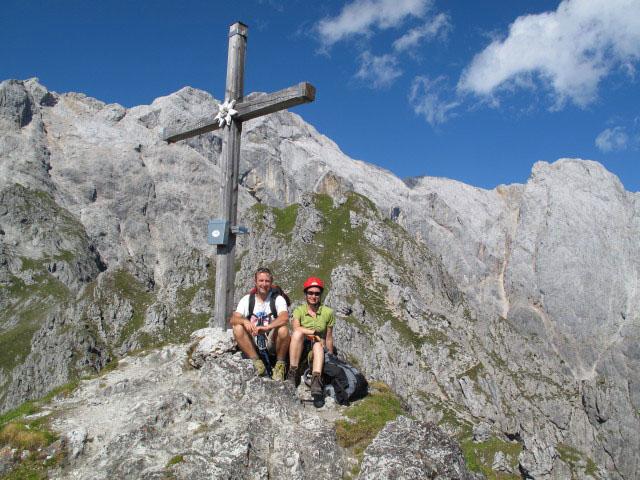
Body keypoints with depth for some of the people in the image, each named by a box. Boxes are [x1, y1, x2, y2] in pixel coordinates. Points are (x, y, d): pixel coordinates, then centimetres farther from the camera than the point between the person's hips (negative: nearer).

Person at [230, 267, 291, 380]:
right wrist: (244, 321, -29)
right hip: (252, 341, 2)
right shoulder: (247, 299, 7)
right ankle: (257, 363, -20)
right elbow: (233, 319, -5)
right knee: (238, 328, -23)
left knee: (283, 329, -32)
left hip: (271, 341, -2)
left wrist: (267, 327, -37)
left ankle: (280, 364, -12)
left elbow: (285, 317, -20)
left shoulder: (278, 299, 0)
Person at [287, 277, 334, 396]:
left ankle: (316, 378, -57)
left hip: (318, 350, 0)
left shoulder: (328, 312, 3)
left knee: (317, 345, -35)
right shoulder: (299, 310, 2)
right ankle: (292, 373, -31)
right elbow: (296, 328, -19)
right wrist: (314, 332, -26)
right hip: (299, 350, 0)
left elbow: (329, 338, 6)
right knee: (298, 333, -31)